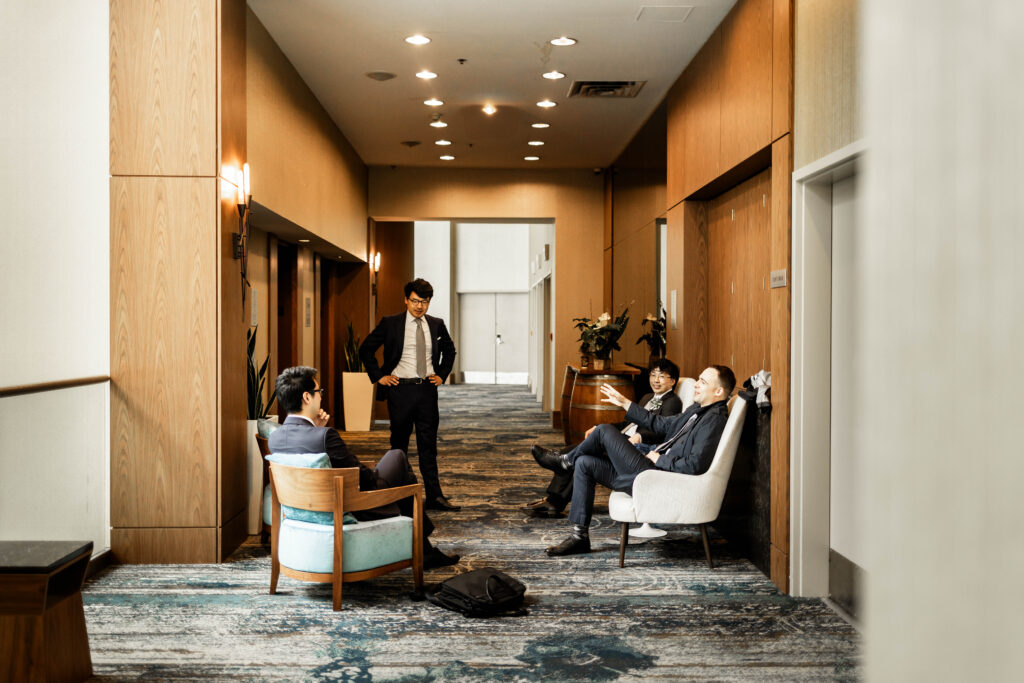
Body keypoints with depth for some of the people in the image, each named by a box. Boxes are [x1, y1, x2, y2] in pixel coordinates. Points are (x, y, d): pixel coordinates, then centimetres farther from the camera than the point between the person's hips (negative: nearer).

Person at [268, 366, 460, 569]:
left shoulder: (274, 438, -6)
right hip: (354, 512, -8)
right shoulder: (325, 436, -30)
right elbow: (363, 476, -19)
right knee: (397, 456, 15)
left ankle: (425, 551, 33)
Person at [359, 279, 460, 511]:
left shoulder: (436, 325, 8)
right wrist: (379, 376, -2)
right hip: (401, 389, -2)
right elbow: (366, 349, 3)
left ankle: (434, 496, 8)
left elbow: (449, 350, 24)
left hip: (427, 389, 3)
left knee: (428, 445, 5)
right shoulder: (390, 323, -2)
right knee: (399, 444, 6)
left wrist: (442, 375, 12)